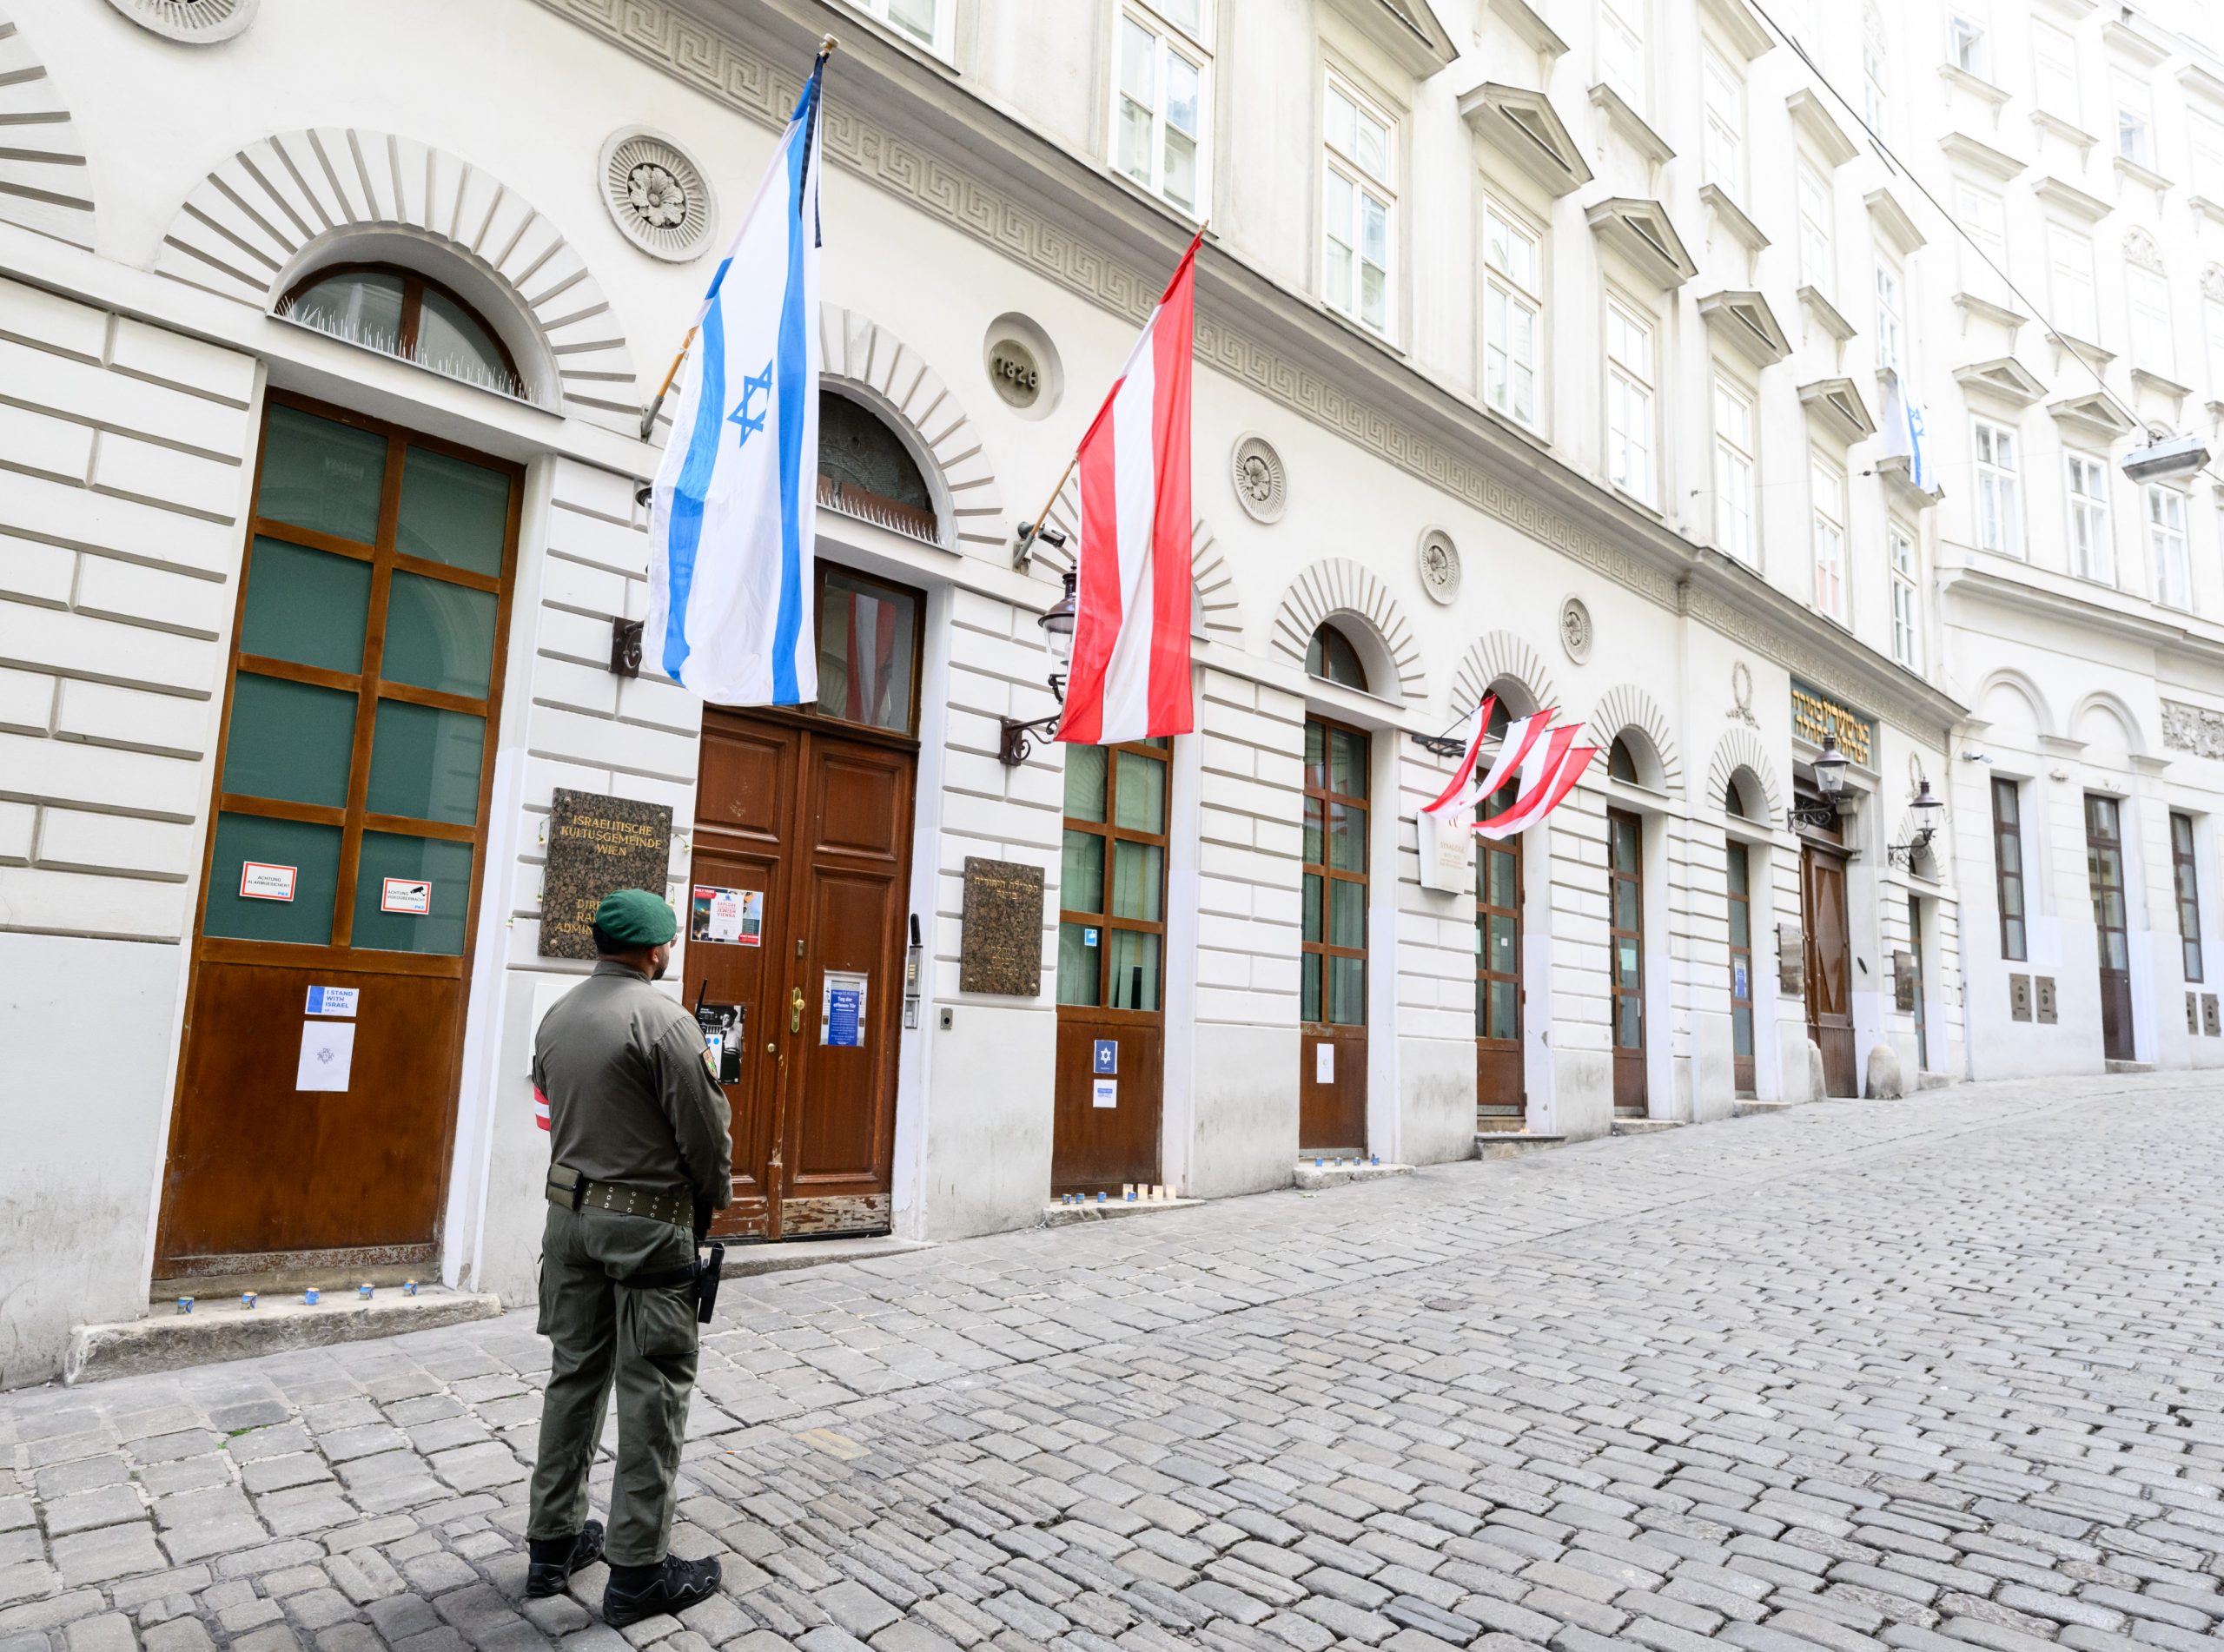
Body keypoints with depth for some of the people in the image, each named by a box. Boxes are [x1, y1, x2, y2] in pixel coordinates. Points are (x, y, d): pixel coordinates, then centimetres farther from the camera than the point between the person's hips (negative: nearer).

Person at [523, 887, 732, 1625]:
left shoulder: (555, 1018, 5)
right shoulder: (663, 1020, -18)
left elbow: (558, 1111, 12)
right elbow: (706, 1133, -14)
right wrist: (713, 1201, 4)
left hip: (570, 1212, 8)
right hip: (649, 1225, -7)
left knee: (574, 1376, 17)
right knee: (652, 1393, 2)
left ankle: (554, 1542, 28)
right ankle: (638, 1570, 10)